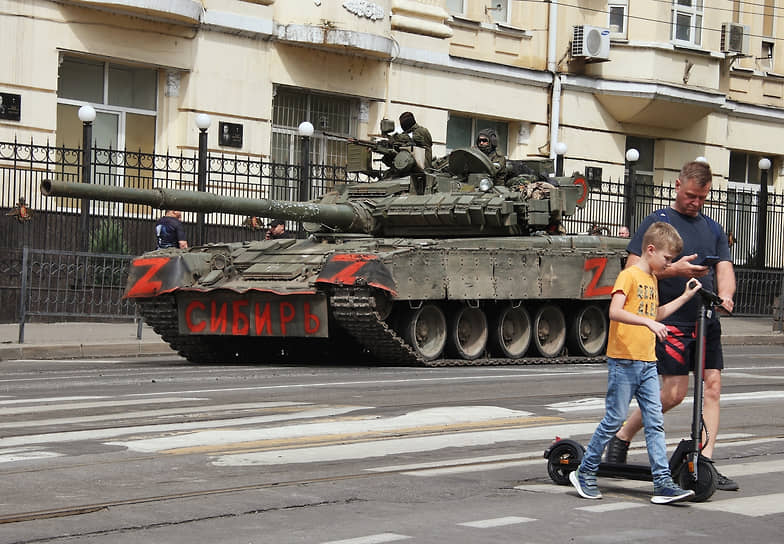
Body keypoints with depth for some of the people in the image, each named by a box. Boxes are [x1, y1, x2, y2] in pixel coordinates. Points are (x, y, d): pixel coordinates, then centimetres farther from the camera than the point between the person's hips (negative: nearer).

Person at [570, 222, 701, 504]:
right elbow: (615, 312, -24)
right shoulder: (629, 275, -10)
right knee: (613, 420, -2)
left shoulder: (652, 279, 17)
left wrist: (684, 297, 27)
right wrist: (648, 322, -32)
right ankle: (584, 473, 12)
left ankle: (663, 483, -1)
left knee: (655, 423, 1)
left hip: (647, 363, 8)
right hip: (623, 361, -8)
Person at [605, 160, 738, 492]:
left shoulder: (713, 229, 16)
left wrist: (725, 295, -15)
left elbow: (724, 268, 7)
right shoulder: (657, 222, -1)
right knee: (674, 393, -8)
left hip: (707, 320, 6)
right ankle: (622, 435, 12)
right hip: (671, 319, -6)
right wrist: (673, 270, -20)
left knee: (712, 387, -2)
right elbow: (633, 269, -6)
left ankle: (705, 464, 0)